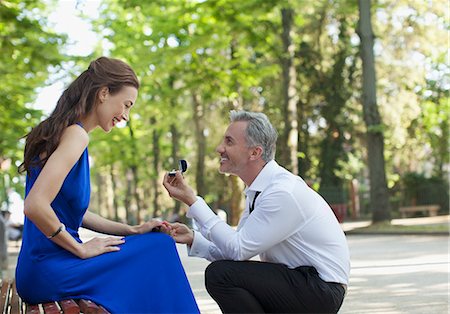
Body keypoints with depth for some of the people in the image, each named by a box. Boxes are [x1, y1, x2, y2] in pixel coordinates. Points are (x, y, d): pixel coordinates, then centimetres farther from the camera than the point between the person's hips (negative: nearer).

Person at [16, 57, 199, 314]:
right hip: (48, 271, -9)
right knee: (159, 248, -8)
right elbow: (35, 205, -26)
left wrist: (133, 230, 10)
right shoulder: (75, 135, -15)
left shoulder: (59, 133, 14)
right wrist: (81, 249, -15)